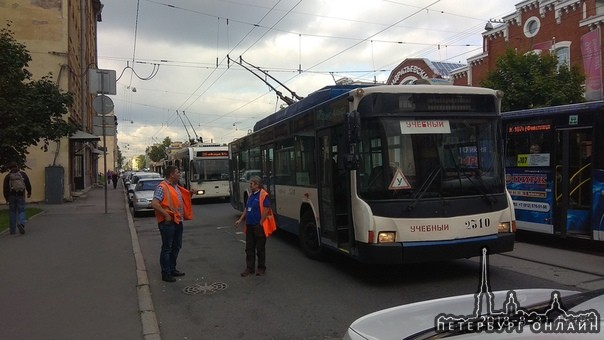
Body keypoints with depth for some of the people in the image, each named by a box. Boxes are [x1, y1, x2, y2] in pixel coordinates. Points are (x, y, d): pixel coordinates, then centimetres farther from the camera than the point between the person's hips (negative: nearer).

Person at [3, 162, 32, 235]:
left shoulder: (8, 176, 1)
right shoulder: (23, 174, 3)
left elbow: (5, 188, 0)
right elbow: (28, 184, 4)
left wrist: (6, 197, 9)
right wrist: (29, 193, 18)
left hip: (12, 196, 0)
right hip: (21, 196, 0)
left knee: (12, 212, 9)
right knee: (21, 211, 4)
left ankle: (12, 230, 11)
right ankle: (21, 223, -25)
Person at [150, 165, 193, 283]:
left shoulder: (176, 187, 14)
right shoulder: (162, 187, -15)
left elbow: (183, 199, 26)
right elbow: (154, 203, -23)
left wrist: (191, 194, 8)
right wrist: (166, 214, -24)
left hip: (178, 221, 9)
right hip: (168, 222, -9)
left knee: (176, 246, 17)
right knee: (167, 248, 0)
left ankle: (172, 269, 31)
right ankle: (166, 274, 9)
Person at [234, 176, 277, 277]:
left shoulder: (263, 195, -15)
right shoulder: (251, 195, 11)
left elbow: (266, 210, -19)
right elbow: (246, 209, 17)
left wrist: (260, 223, -17)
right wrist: (240, 220, 10)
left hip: (259, 226, -8)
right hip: (249, 226, 8)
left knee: (260, 249, 5)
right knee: (249, 248, 11)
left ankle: (261, 268, 18)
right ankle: (250, 268, 20)